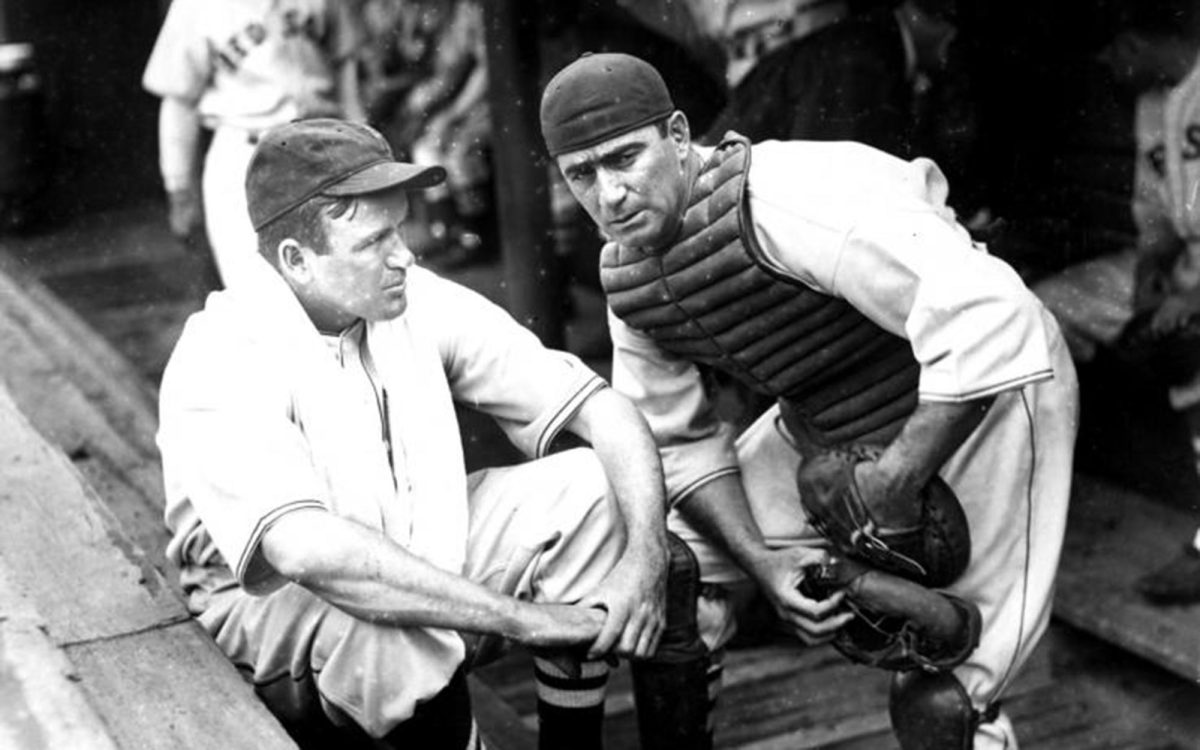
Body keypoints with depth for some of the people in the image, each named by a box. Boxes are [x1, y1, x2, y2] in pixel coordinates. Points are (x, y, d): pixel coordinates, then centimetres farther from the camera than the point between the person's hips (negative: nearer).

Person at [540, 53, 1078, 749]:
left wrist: (896, 477, -30)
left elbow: (985, 317, -38)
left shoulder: (785, 199, -32)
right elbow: (680, 442, 2)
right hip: (824, 424, 7)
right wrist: (765, 567, -12)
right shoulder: (625, 275, -7)